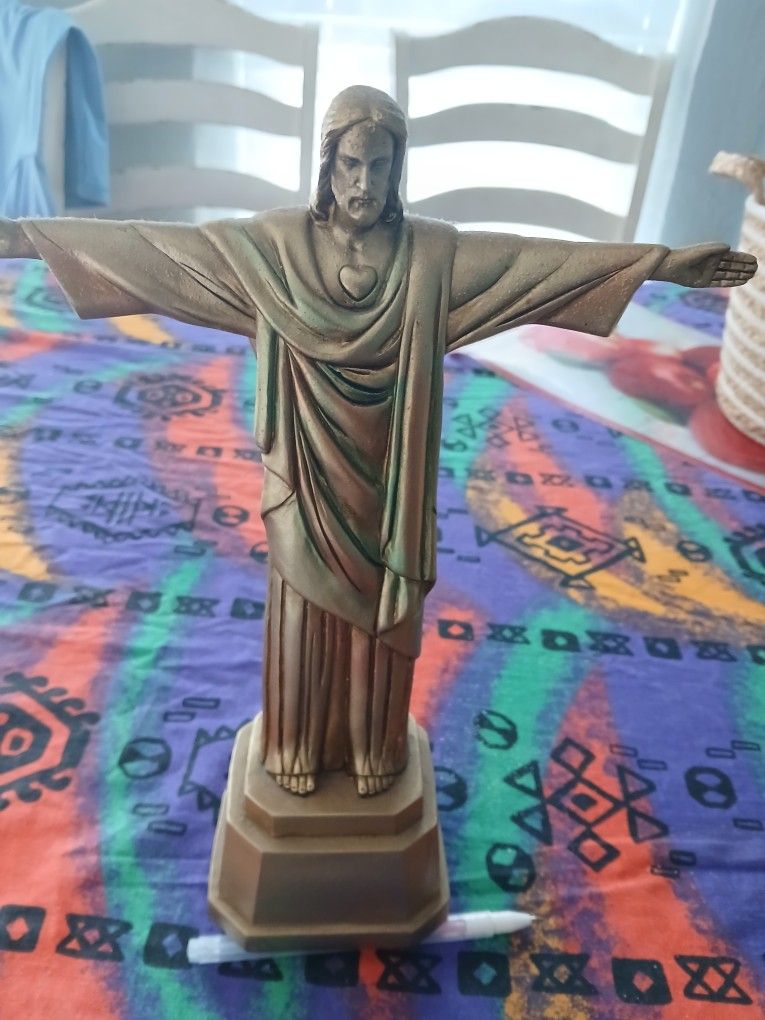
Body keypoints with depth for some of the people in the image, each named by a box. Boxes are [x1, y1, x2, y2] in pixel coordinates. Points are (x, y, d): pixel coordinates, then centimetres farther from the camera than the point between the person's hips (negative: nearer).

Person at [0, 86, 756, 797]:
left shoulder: (432, 252, -4)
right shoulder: (274, 244, -4)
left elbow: (542, 258, -5)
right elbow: (161, 245, -5)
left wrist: (671, 263, -6)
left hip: (384, 475, 1)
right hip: (310, 472, 0)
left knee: (380, 608, 14)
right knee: (305, 607, 14)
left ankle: (373, 745, 39)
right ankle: (299, 744, 38)